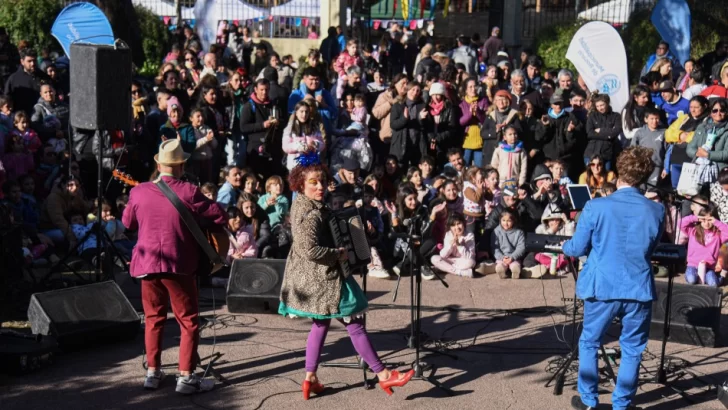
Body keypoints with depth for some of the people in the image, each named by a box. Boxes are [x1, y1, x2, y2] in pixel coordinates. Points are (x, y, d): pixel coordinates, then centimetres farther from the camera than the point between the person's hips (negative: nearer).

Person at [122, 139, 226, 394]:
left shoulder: (138, 192, 0)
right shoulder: (188, 192, -12)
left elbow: (128, 223, 15)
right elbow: (221, 217, -8)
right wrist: (200, 219, 12)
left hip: (147, 263, 4)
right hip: (178, 265, -4)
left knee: (153, 318, 17)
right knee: (189, 321, 5)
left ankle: (153, 372, 20)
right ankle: (186, 377, 3)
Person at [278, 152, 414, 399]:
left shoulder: (303, 204, 7)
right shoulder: (311, 213, -24)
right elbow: (310, 249, -31)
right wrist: (338, 254, -19)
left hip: (312, 276, 10)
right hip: (322, 277, -10)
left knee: (321, 323, 20)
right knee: (354, 324, -2)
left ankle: (310, 378, 24)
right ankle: (383, 375, 6)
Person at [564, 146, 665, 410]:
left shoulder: (596, 207, -11)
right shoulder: (657, 211, -4)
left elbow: (577, 249, -2)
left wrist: (565, 247, 20)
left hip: (603, 288, -1)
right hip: (639, 290, 1)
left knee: (589, 343, 17)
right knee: (632, 349, 14)